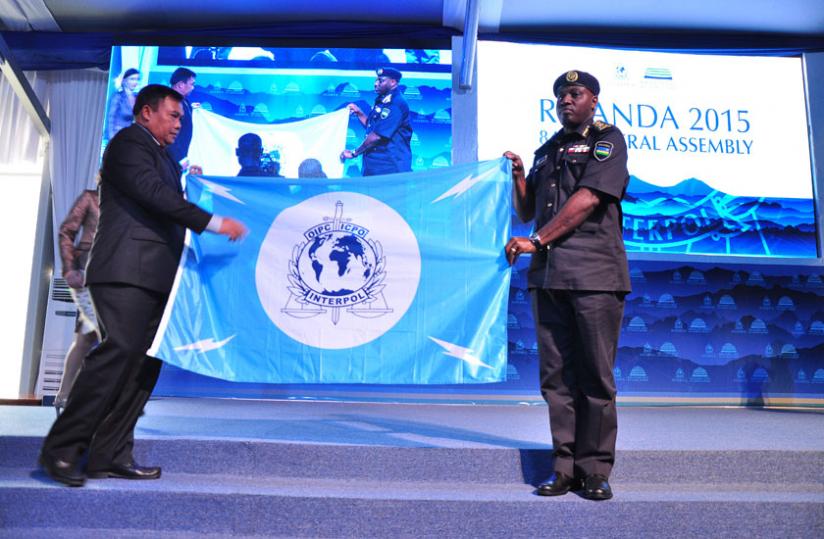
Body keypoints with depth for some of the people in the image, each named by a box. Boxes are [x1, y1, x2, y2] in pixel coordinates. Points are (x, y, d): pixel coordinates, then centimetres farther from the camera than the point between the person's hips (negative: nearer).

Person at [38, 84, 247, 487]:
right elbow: (153, 193, -17)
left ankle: (109, 455, 6)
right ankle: (60, 449, -7)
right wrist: (214, 223, -19)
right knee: (120, 350, -17)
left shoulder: (163, 157, 26)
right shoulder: (129, 141, -2)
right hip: (127, 271, -9)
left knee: (145, 363, 4)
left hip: (153, 277, 10)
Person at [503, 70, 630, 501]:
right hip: (548, 273, 6)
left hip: (594, 271, -5)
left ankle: (595, 471, 7)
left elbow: (588, 198, -9)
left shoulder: (608, 138, 6)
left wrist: (536, 241, -9)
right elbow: (526, 212, 25)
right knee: (556, 375, 4)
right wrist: (517, 175, 7)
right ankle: (565, 467, 12)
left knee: (595, 376, -2)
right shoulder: (547, 151, 24)